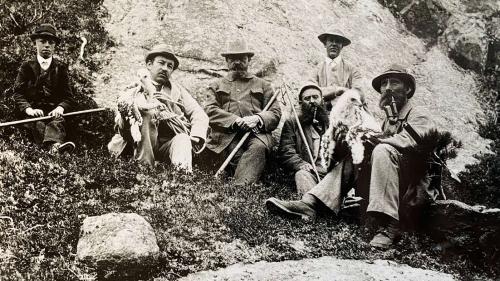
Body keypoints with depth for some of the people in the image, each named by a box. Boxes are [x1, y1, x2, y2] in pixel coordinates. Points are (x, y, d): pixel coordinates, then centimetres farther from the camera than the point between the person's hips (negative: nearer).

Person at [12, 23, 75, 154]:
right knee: (38, 125, -34)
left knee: (57, 122, -33)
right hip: (33, 112, -1)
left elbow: (68, 96, 10)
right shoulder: (26, 67, 14)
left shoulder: (61, 67, 17)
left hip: (54, 111, 1)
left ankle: (53, 142, -63)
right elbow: (18, 94, 5)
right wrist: (29, 110, -16)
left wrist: (60, 108, -14)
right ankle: (54, 146, -61)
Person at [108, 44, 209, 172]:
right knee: (147, 111, -23)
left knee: (183, 139, -30)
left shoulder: (177, 90, 23)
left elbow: (200, 116, 10)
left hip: (168, 146, 1)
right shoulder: (135, 91, 15)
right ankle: (144, 166, -31)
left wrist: (196, 138, -10)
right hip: (142, 146, -1)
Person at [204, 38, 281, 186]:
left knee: (259, 147, -37)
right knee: (237, 157, -35)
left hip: (256, 132, 0)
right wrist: (236, 121, -10)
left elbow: (276, 114, 17)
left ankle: (240, 188, -51)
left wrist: (258, 119, -8)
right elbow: (210, 111, 8)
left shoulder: (263, 85, 28)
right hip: (227, 134, 0)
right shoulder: (216, 86, 27)